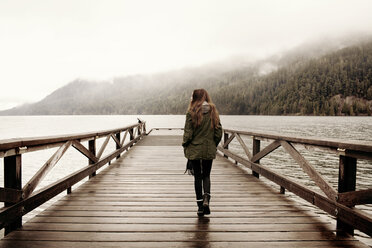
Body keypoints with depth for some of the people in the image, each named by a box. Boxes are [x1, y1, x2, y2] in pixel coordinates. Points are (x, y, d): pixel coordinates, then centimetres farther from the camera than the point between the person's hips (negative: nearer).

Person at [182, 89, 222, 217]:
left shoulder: (192, 112, -10)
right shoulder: (213, 111, 1)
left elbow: (188, 133, -11)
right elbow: (219, 132, 1)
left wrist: (185, 145, 4)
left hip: (194, 150, -2)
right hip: (209, 150, 3)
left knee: (197, 177, 9)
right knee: (206, 175, 18)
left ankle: (200, 206, 12)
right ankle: (206, 199, -4)